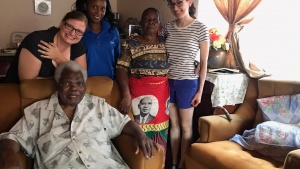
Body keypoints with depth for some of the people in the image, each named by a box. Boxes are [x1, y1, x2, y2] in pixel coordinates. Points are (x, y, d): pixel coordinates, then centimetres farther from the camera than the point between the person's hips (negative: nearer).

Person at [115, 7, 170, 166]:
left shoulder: (166, 44, 12)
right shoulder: (131, 44, 0)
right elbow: (121, 69, -8)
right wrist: (126, 94, -20)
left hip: (162, 94, 4)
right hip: (139, 93, -3)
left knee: (160, 134, 9)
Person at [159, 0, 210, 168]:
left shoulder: (201, 28, -9)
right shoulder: (168, 27, 3)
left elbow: (204, 62, -7)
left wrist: (200, 90, -7)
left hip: (187, 82, -4)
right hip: (168, 81, 4)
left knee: (185, 126, 9)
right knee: (173, 124, 15)